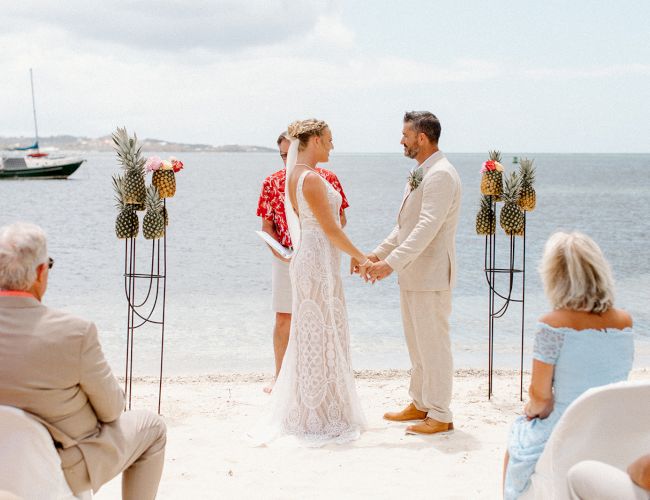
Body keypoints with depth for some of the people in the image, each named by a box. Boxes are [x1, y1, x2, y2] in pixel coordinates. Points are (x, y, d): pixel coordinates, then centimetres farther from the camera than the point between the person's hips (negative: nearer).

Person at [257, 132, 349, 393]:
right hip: (285, 260, 1)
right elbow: (266, 226, 3)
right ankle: (280, 376, 17)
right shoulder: (272, 183, 1)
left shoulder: (328, 179, -3)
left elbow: (340, 219, 3)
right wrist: (280, 251, -14)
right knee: (283, 319, 5)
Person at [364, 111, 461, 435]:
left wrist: (392, 263, -29)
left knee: (433, 345, -2)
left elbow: (427, 228, -26)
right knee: (417, 345, 17)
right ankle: (420, 404, 28)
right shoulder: (420, 174, 15)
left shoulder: (441, 175, -18)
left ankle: (440, 415, 6)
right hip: (411, 275, 10)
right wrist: (378, 253, 14)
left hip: (430, 277, -10)